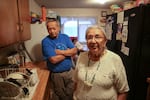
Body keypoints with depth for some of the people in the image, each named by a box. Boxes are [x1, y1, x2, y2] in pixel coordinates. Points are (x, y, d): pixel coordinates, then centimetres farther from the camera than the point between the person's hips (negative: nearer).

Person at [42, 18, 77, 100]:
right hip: (57, 74, -3)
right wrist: (68, 52, -12)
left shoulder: (65, 37, 0)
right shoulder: (45, 41, -14)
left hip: (70, 71, 4)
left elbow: (74, 51, -9)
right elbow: (53, 60, -23)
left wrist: (61, 52, -20)